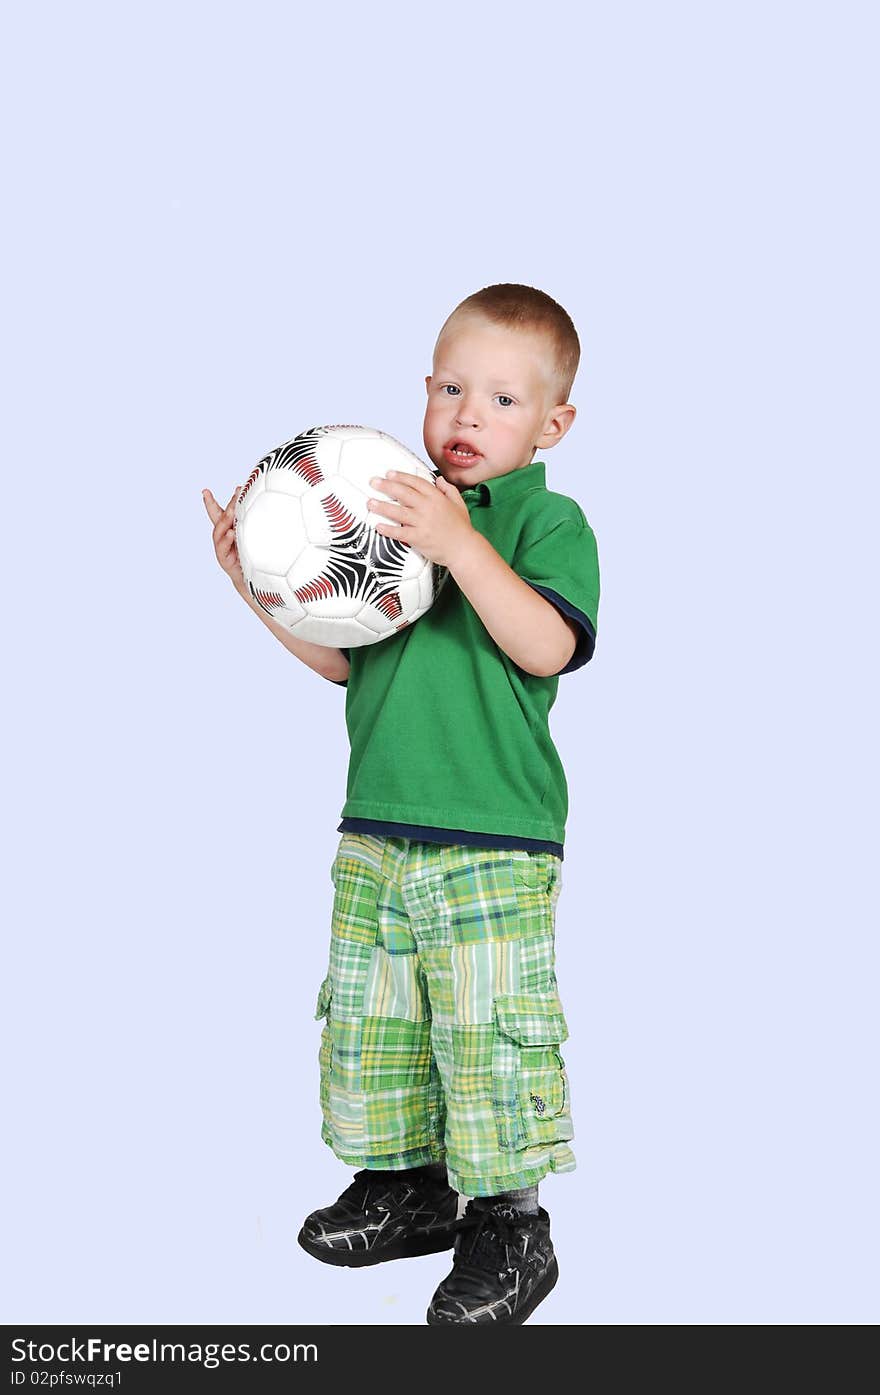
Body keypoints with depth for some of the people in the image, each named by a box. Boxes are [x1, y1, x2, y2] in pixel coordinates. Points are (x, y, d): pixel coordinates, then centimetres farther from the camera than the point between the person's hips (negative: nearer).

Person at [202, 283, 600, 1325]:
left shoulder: (550, 520, -4)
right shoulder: (396, 508, 13)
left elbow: (546, 646, -21)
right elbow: (344, 657, 15)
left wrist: (462, 546, -30)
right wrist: (263, 586, 3)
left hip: (495, 845, -6)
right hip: (376, 830, 7)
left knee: (489, 1031, -5)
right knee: (368, 1017, 14)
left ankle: (511, 1224, 8)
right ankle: (406, 1185, 30)